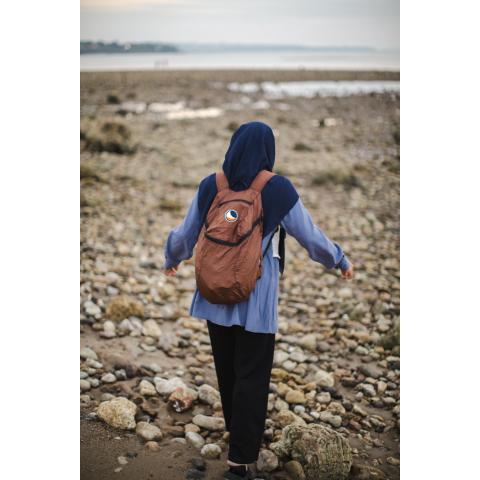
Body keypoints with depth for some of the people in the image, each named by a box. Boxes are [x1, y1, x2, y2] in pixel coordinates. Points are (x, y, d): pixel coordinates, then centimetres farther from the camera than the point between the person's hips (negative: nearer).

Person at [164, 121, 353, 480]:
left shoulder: (211, 185, -3)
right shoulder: (277, 188, -13)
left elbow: (185, 233, 8)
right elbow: (311, 236, -4)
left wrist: (172, 258, 29)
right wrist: (341, 261, 14)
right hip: (257, 298, -4)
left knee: (227, 365, 22)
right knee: (252, 375, 3)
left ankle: (236, 425, 43)